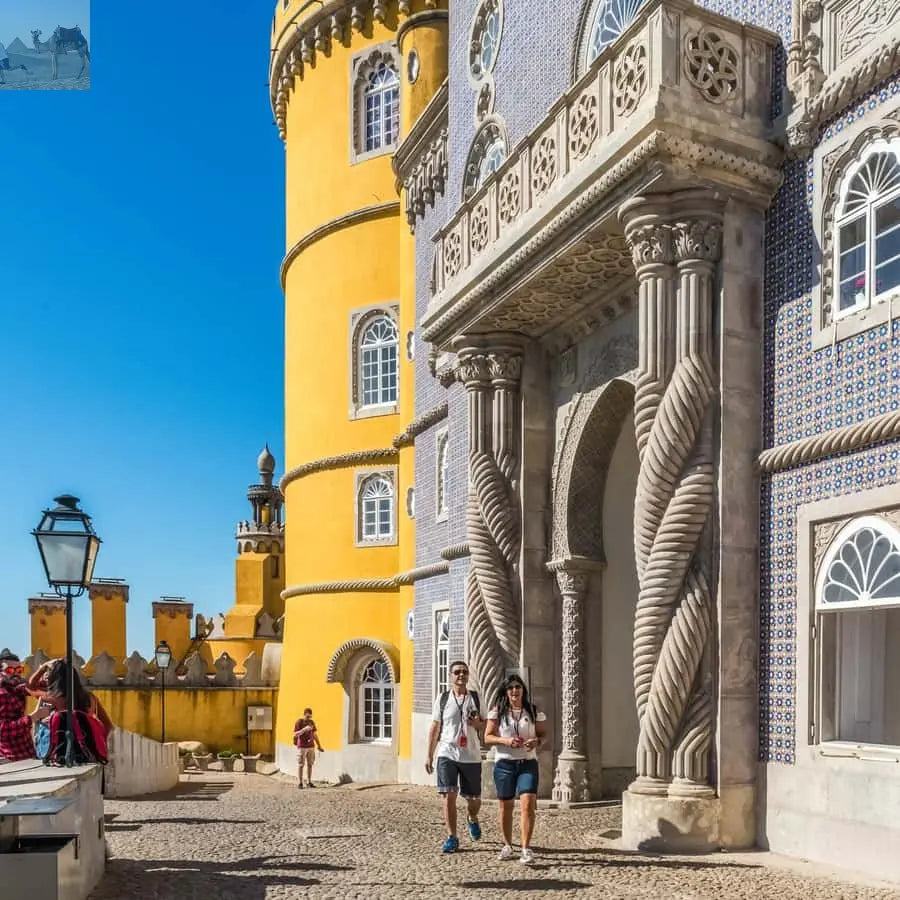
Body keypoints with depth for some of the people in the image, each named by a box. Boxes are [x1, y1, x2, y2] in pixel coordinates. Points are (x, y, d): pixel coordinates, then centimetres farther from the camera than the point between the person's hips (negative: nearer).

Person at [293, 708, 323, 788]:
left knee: (310, 764, 6)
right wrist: (304, 729, -24)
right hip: (301, 747, -4)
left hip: (311, 747, 4)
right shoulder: (299, 722, -5)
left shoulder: (312, 722, 9)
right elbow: (295, 735, -11)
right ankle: (300, 783, 6)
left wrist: (319, 746, 15)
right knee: (300, 765, 0)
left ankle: (309, 782, 13)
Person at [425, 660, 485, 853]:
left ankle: (472, 819, 42)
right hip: (447, 754, -1)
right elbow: (435, 728, 8)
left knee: (473, 798, 9)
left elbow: (486, 725, 9)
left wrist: (476, 723, -14)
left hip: (471, 756, 1)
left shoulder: (476, 698, 4)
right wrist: (429, 755, 5)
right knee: (448, 795, -9)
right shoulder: (442, 699, 4)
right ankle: (452, 837, 0)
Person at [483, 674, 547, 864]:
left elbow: (544, 734, 8)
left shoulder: (534, 711, 4)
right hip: (504, 763, 0)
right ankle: (507, 845, 26)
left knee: (528, 804, -15)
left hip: (528, 763, 0)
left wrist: (537, 741, -14)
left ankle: (526, 848, -10)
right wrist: (505, 741, -18)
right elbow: (487, 737, 0)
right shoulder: (497, 712, 1)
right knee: (506, 806, 9)